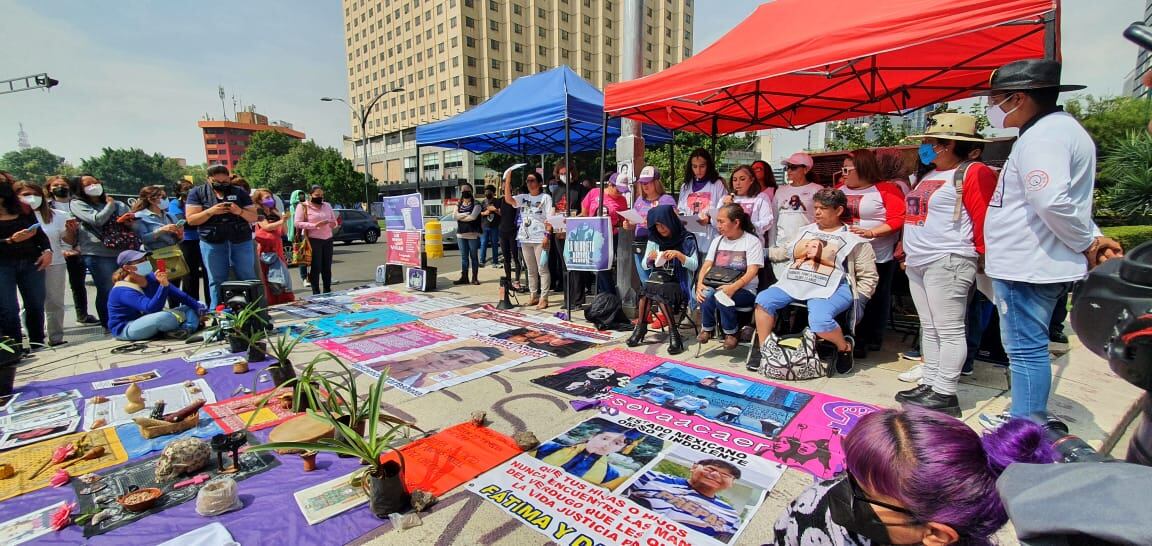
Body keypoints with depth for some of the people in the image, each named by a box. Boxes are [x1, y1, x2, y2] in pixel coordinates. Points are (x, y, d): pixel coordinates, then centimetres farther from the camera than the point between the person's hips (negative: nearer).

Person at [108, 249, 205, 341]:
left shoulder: (151, 277, -1)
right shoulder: (123, 291, -23)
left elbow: (177, 293, 1)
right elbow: (151, 308, -36)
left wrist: (198, 306, -4)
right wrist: (163, 285, -47)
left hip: (148, 321, 9)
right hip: (125, 330, -9)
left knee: (189, 308, 2)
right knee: (163, 317, -38)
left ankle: (186, 329, -28)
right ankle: (194, 322, -11)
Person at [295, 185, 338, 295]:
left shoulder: (327, 206, 15)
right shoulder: (303, 206, 0)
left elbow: (334, 222, 18)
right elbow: (298, 223, -9)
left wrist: (332, 223, -6)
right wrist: (314, 225, -19)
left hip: (328, 239, 5)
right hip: (313, 240, -5)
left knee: (327, 267, 8)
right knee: (316, 267, -3)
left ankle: (327, 291, 17)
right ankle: (316, 293, 4)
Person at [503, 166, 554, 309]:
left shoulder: (545, 197, 0)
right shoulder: (523, 198, 12)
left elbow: (549, 219, -6)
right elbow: (508, 199, -4)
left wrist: (546, 235, -15)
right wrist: (507, 181, -9)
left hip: (539, 238, -5)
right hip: (525, 238, 6)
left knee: (542, 269, -4)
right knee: (531, 270, 12)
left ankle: (543, 298, -1)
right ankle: (534, 296, 21)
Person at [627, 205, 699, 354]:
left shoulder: (687, 239, -2)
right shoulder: (654, 239, 10)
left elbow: (694, 265, -7)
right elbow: (644, 266, 13)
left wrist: (678, 255, -23)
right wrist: (650, 258, -9)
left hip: (678, 283, -3)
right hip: (658, 279, 3)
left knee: (657, 291, -34)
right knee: (649, 287, -31)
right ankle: (641, 326, -22)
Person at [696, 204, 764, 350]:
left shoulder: (752, 241, -4)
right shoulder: (717, 241, 14)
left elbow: (752, 272, -15)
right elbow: (707, 266, 7)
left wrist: (733, 287, -32)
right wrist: (700, 284, -15)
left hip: (744, 290, -4)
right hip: (719, 287, 4)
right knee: (706, 293, -31)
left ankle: (731, 333, -10)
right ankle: (707, 329, -6)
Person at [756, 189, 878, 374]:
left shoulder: (854, 239, 8)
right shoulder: (806, 231, 23)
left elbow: (868, 277, 8)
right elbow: (786, 253, 35)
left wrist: (853, 298, -3)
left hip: (831, 288, -5)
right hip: (796, 281, 5)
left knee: (819, 318, -34)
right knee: (763, 300, -18)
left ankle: (845, 347, 1)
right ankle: (764, 350, -6)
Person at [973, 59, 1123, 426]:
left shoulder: (1043, 135, -16)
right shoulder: (1060, 128, 19)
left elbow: (1051, 201, -28)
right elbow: (1064, 199, 23)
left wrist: (1085, 242, -14)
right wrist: (1092, 237, 13)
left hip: (1027, 267, -11)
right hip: (1037, 263, 11)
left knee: (1025, 349, -3)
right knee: (1028, 347, 18)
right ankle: (1026, 418, 31)